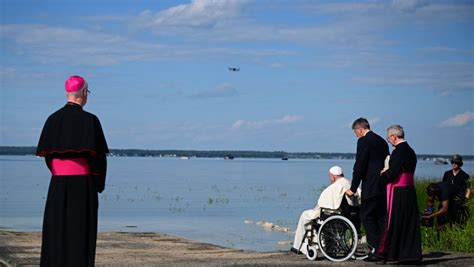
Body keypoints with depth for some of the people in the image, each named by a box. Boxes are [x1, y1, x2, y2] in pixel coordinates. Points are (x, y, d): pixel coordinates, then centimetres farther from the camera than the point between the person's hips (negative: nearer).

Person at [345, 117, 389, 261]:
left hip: (371, 187, -8)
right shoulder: (382, 141, 17)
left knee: (367, 217, -2)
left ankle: (376, 249, -8)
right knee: (381, 217, 12)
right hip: (384, 187, 8)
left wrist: (353, 188, -6)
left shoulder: (364, 141, -8)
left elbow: (359, 166, -12)